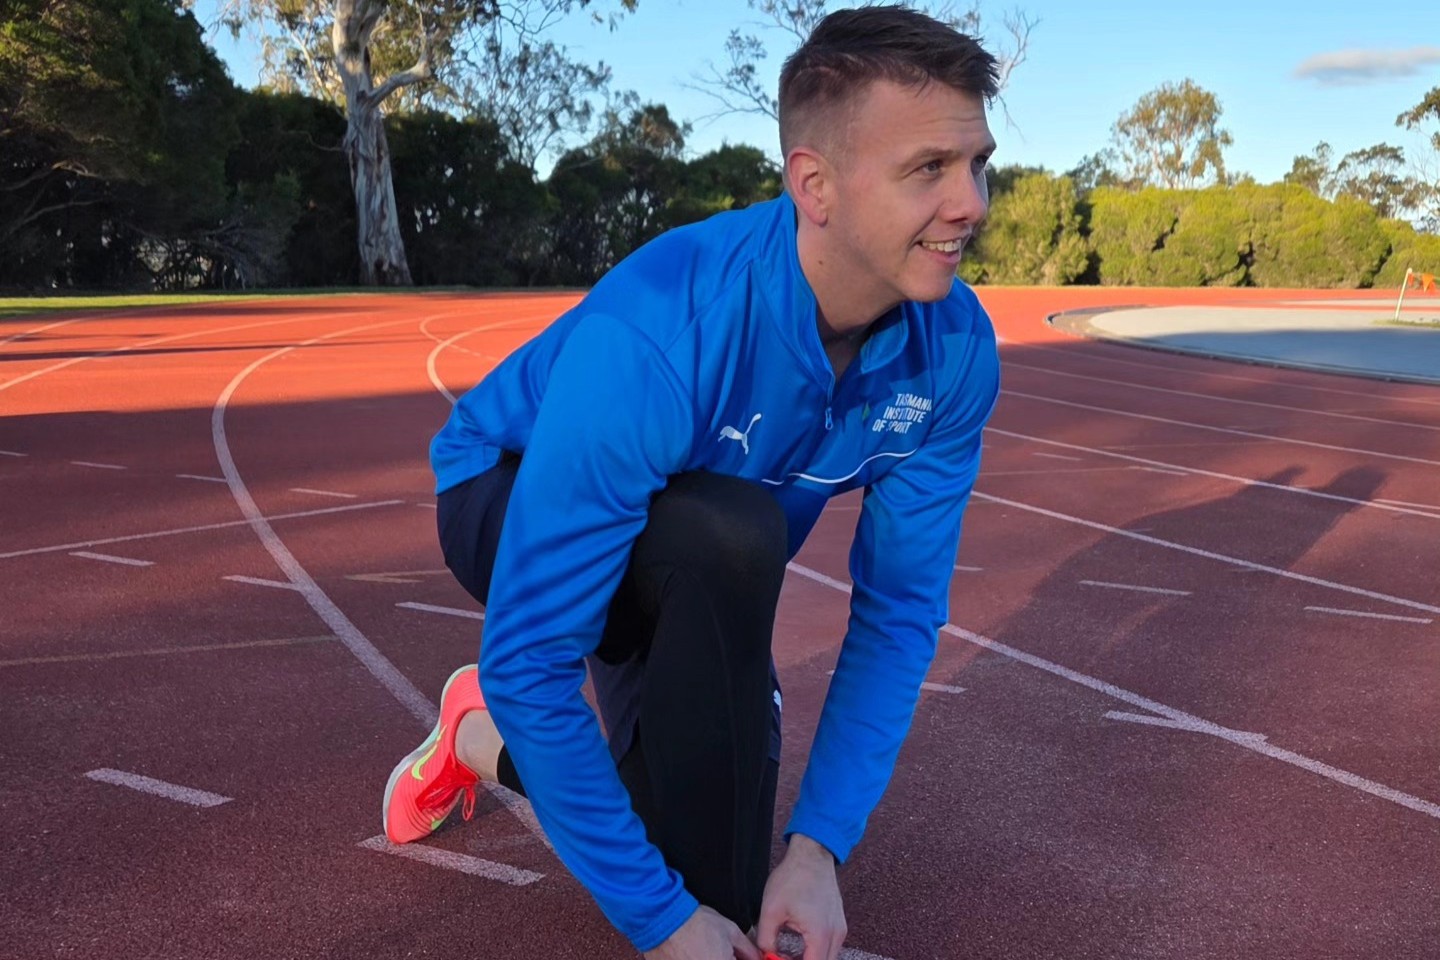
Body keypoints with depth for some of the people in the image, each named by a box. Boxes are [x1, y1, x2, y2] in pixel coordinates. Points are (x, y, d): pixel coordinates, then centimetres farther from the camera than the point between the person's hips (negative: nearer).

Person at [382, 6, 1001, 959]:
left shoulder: (955, 353, -24)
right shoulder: (646, 342, -41)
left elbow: (901, 607, -15)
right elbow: (527, 661, -37)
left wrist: (820, 844, -22)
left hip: (692, 582, 6)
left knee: (717, 841, 5)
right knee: (730, 536, -39)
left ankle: (483, 740, 31)